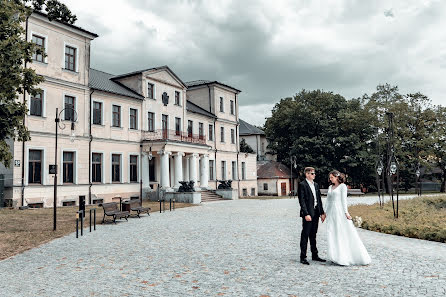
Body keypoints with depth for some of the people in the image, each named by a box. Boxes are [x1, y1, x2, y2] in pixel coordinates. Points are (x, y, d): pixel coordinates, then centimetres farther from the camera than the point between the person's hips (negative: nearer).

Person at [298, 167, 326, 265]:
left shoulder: (316, 185, 15)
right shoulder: (302, 185, -9)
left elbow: (319, 200, 16)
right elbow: (302, 201, -14)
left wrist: (322, 212, 11)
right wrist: (306, 214, -20)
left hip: (316, 213, 7)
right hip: (308, 214, -7)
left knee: (313, 235, 15)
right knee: (305, 235, -1)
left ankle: (314, 255, 24)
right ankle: (303, 257, 6)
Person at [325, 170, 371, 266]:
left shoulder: (342, 186, -1)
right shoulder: (330, 187, 16)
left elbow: (344, 200, -7)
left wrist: (346, 212, -13)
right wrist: (326, 213, 13)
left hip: (340, 211, -6)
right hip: (331, 212, 6)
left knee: (346, 233, -5)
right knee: (332, 234, 3)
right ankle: (336, 256, 10)